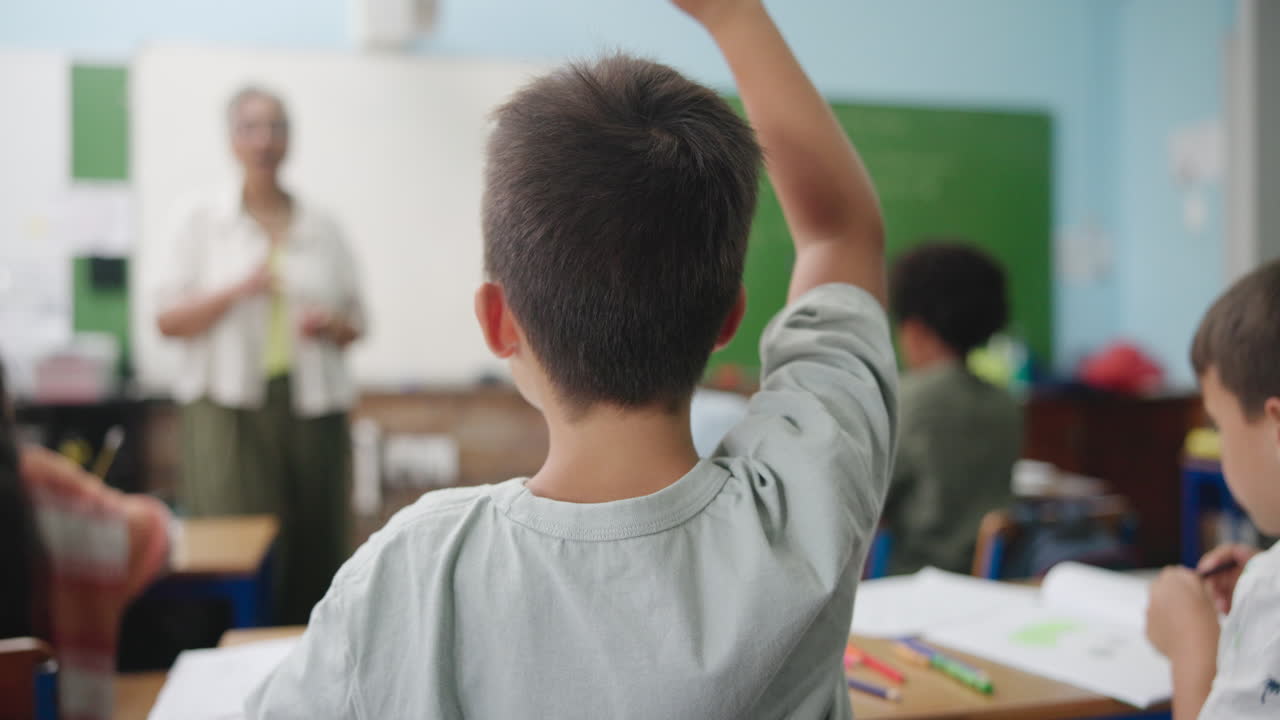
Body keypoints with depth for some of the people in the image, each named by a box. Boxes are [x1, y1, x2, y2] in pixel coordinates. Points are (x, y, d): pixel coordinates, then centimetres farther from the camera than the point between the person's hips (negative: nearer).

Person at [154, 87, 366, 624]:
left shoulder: (322, 227, 12)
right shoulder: (201, 220, 8)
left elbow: (356, 322, 16)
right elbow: (168, 321, 3)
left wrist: (332, 327, -7)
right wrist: (237, 291, -12)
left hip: (312, 403, 2)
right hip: (229, 403, -2)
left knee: (313, 549, -2)